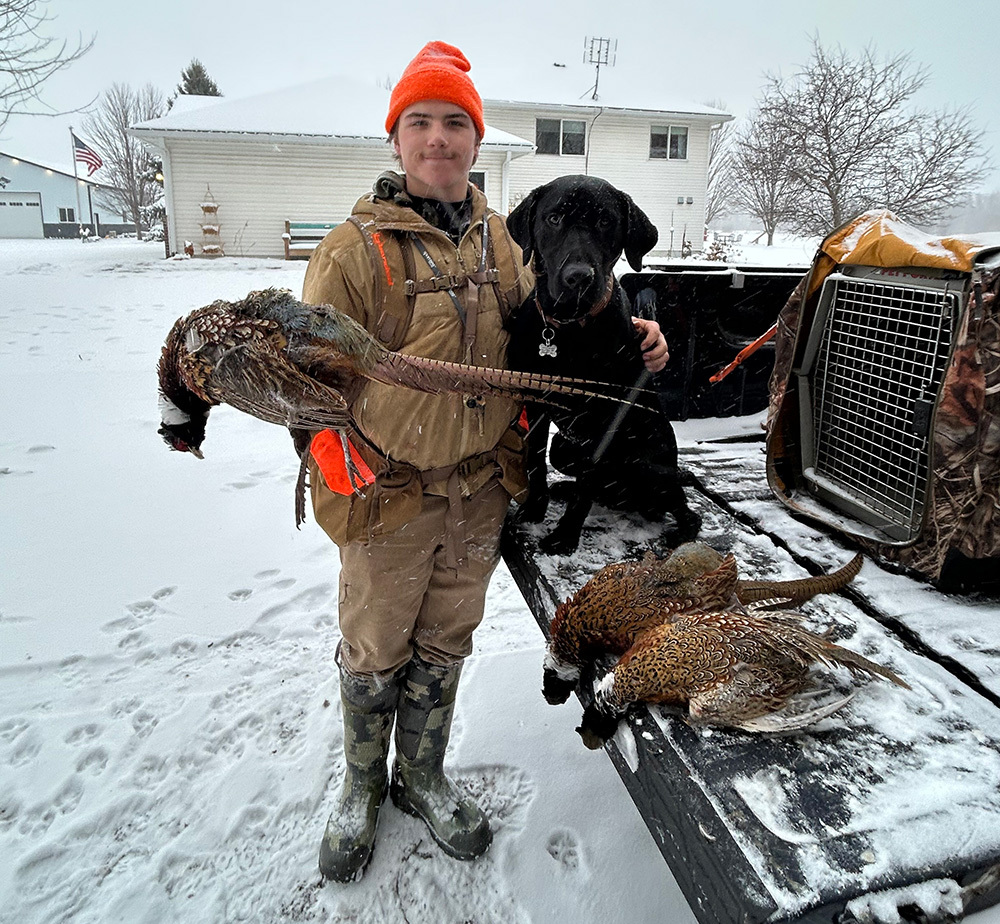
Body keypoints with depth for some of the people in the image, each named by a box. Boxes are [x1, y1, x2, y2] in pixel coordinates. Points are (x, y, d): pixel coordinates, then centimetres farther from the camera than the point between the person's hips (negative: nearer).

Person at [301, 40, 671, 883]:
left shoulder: (498, 242, 5)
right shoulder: (355, 249, -11)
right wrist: (342, 487, -26)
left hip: (481, 493, 4)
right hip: (390, 496, -4)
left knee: (444, 647, 19)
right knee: (374, 652, 14)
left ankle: (423, 776, 43)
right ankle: (362, 786, 42)